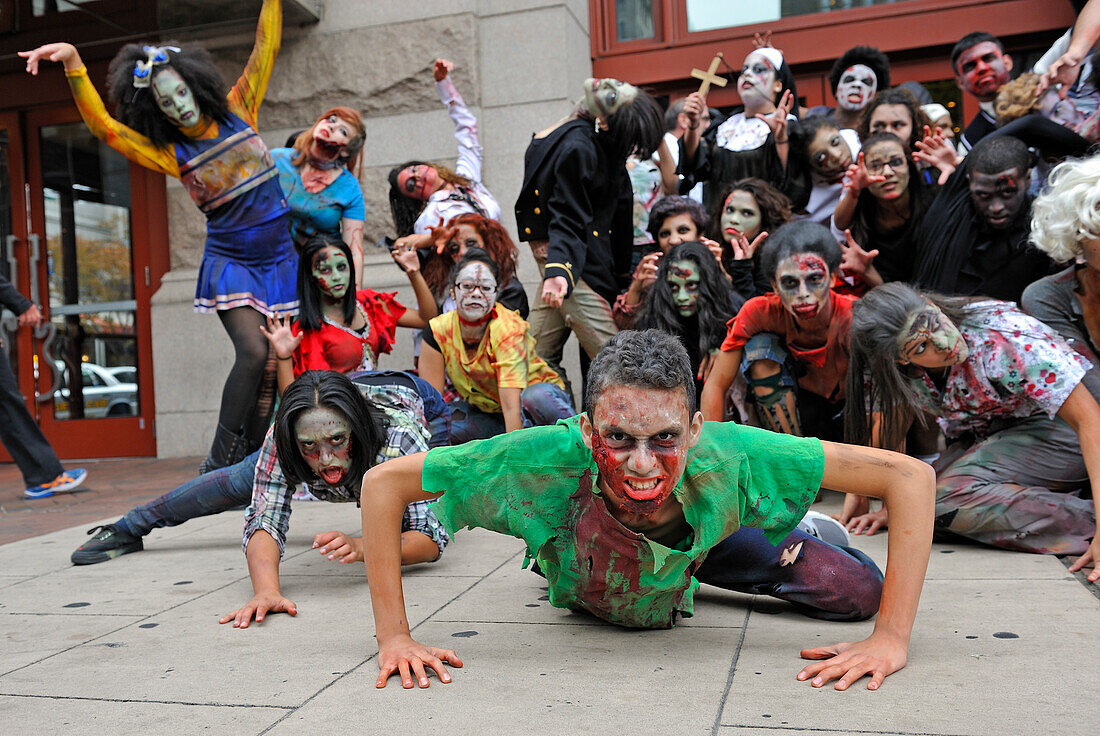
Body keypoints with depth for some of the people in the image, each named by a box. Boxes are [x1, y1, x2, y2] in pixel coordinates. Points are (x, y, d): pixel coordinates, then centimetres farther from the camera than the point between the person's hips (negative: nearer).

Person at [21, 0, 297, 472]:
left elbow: (265, 48, 8)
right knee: (253, 352, -23)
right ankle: (217, 464, -13)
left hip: (279, 260, 3)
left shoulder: (237, 109, 5)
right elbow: (103, 125, -11)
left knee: (271, 367, 0)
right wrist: (73, 63, -21)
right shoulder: (170, 153, -1)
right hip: (230, 261, -3)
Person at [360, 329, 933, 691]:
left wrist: (891, 638, -42)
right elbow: (383, 483, -35)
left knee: (856, 590, -3)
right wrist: (394, 636, -37)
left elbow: (908, 476, -38)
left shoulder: (729, 461, -44)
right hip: (579, 597, 0)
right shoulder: (548, 460, -45)